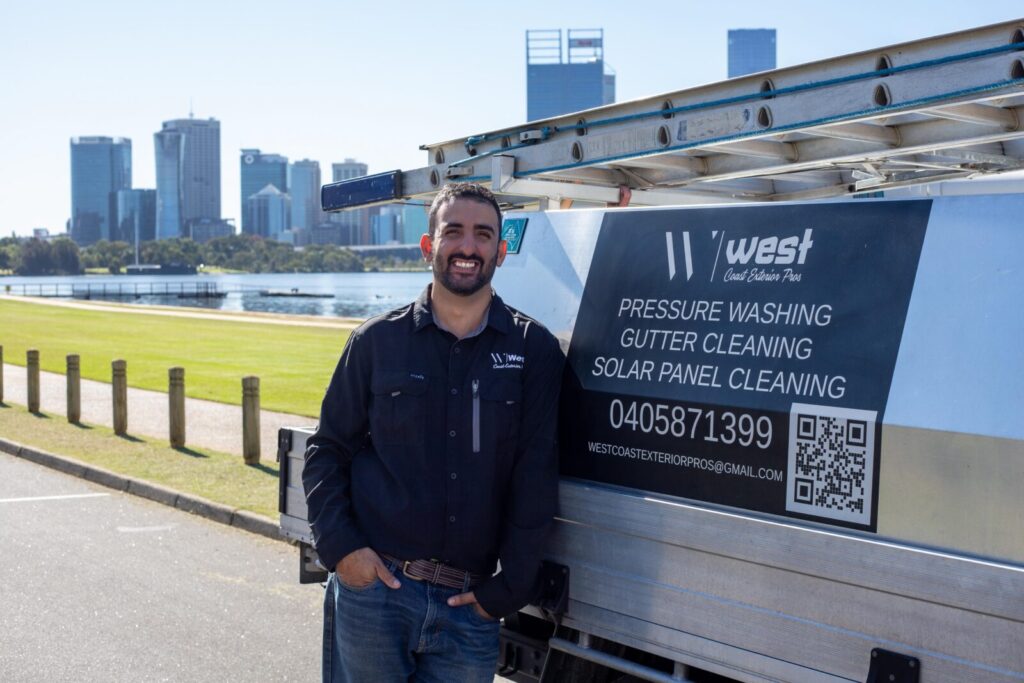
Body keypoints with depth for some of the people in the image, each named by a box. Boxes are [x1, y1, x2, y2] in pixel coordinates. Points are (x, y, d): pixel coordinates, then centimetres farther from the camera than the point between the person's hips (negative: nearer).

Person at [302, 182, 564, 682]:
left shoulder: (533, 351, 1)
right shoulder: (377, 341, 4)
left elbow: (535, 480, -1)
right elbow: (326, 451, 8)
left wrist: (507, 590, -3)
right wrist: (340, 548, -5)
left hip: (469, 604, 0)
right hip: (372, 589, 0)